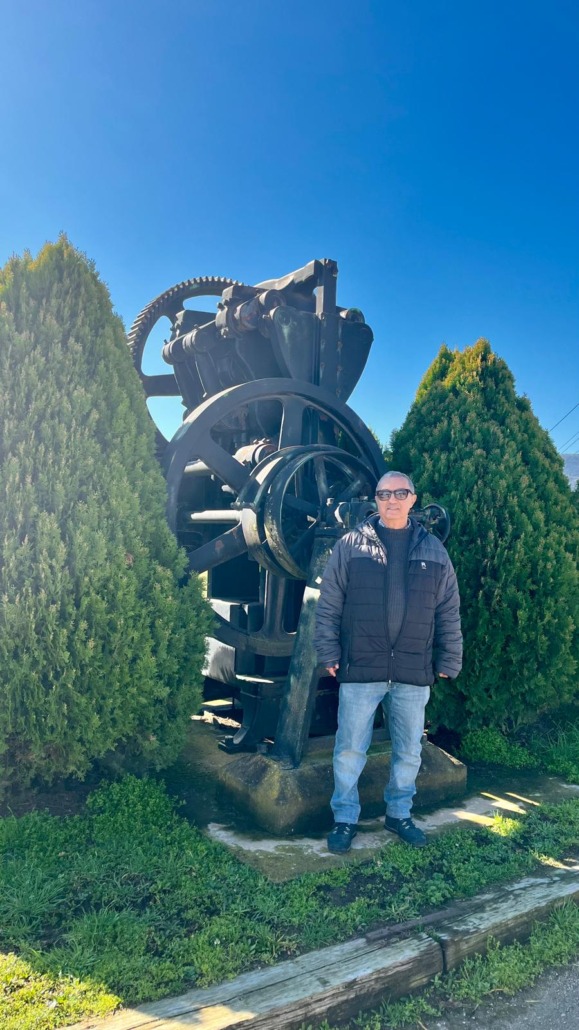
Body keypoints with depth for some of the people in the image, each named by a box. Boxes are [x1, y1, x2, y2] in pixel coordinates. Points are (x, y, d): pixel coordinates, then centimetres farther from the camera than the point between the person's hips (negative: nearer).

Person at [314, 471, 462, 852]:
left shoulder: (433, 550, 5)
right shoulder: (351, 546, -1)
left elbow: (449, 614, 8)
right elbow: (329, 606, 0)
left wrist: (448, 661, 5)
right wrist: (329, 653, -4)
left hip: (414, 674, 2)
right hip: (360, 670, -2)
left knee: (409, 751, 15)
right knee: (350, 750, 6)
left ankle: (399, 814, 35)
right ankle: (345, 818, 25)